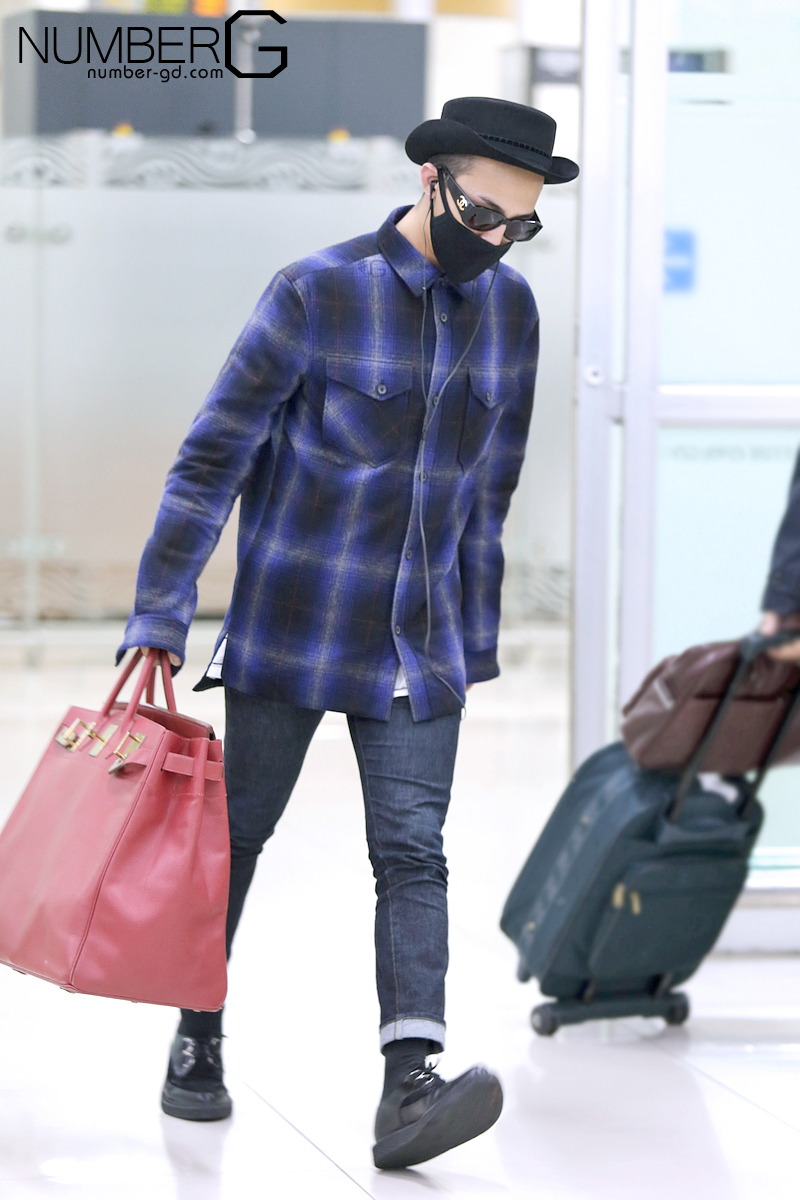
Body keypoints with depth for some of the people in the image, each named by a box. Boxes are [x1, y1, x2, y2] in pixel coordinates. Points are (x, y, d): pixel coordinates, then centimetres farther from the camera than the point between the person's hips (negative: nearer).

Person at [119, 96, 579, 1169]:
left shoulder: (511, 307, 3)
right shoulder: (317, 292, -11)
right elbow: (213, 458, -9)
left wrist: (477, 635, 16)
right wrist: (158, 619, -13)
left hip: (420, 641, 3)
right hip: (289, 629, -3)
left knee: (413, 851, -9)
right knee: (237, 833, 9)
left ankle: (410, 1087, -17)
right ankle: (198, 1039, 27)